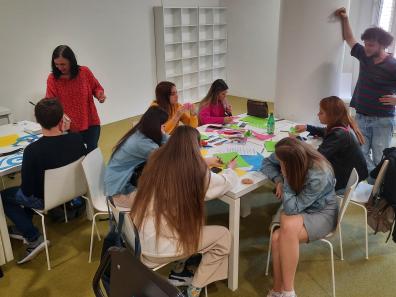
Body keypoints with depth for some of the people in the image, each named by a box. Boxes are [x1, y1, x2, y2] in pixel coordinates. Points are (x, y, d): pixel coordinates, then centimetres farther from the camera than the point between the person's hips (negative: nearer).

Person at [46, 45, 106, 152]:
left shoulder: (84, 72, -4)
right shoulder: (52, 78, -5)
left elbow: (96, 87, 10)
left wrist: (100, 94, -13)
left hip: (90, 123, 0)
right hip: (68, 127, 0)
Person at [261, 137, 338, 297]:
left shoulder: (318, 176, -33)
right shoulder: (289, 157, -19)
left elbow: (293, 209, -29)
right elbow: (267, 163, 2)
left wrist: (286, 179, -31)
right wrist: (278, 180, -15)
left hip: (322, 214, -5)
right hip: (301, 209, 5)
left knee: (289, 226, -36)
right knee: (277, 238, -27)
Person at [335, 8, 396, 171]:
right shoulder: (364, 56, 2)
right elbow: (349, 39, 18)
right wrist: (345, 18, 11)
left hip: (382, 120, -5)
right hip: (361, 117, 5)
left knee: (379, 158, -1)